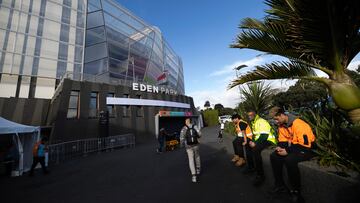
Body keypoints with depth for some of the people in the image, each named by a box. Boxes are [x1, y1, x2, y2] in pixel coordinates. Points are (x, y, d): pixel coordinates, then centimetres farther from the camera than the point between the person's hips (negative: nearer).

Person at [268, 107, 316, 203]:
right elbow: (283, 141, 7)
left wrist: (287, 151, -27)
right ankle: (280, 184, 6)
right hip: (294, 146, 8)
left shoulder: (298, 124, -27)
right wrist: (280, 147, -14)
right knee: (274, 156, -5)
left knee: (290, 159, -34)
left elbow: (305, 145, -28)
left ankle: (295, 190, -12)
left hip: (309, 148, -8)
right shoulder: (282, 125, -2)